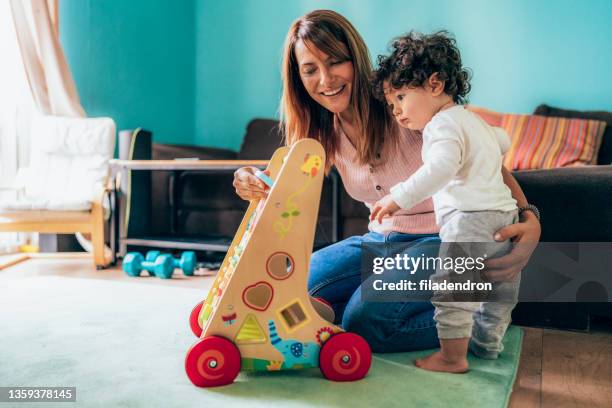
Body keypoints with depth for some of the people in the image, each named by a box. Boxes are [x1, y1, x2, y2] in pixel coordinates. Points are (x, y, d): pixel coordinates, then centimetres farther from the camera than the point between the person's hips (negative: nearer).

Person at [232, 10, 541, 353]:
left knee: (365, 321, -24)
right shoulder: (323, 131, 1)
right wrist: (258, 189, -25)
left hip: (443, 239, -6)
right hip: (381, 238, 7)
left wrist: (529, 222, -35)